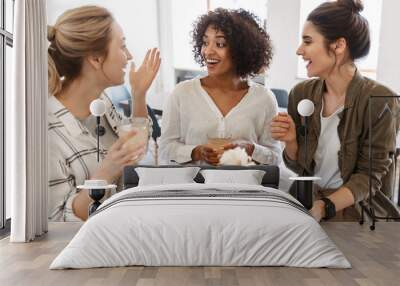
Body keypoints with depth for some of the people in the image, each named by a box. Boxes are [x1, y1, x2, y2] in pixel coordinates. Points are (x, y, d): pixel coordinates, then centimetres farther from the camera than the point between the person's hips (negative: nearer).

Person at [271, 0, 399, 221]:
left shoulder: (380, 101, -14)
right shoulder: (301, 93, -1)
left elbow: (370, 175, -9)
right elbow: (298, 166, 7)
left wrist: (324, 207, -23)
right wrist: (290, 142, -13)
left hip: (351, 210, -3)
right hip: (303, 203, 3)